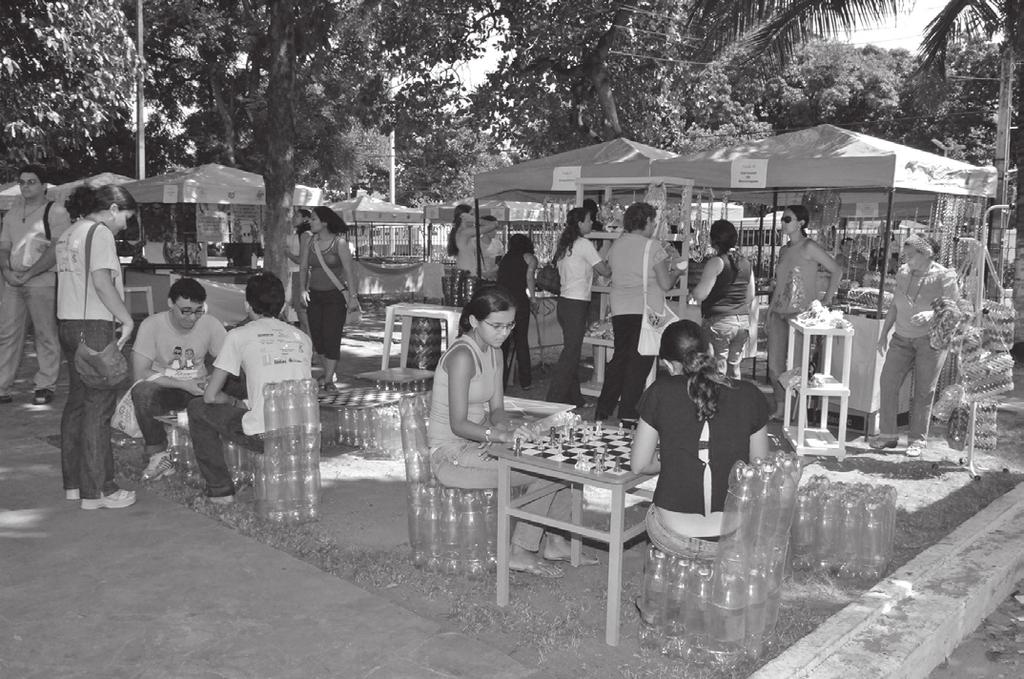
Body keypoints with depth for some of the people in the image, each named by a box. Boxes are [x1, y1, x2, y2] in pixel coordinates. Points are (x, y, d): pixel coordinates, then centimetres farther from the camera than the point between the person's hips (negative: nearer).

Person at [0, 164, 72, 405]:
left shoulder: (56, 212, -3)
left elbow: (56, 250, -11)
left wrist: (28, 274, -15)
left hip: (43, 281, -6)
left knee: (45, 335, -1)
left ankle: (45, 387, 7)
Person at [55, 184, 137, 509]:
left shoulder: (67, 235, 18)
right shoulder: (100, 232, -11)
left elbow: (70, 280, 15)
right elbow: (101, 281, -22)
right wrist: (127, 319, -15)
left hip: (68, 324, 10)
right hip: (95, 326, -10)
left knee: (77, 402, 15)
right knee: (98, 407, -4)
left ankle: (73, 482, 22)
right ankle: (96, 490, 0)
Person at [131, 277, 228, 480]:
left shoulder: (210, 324, -6)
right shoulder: (151, 325, -12)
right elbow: (139, 374, -17)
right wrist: (183, 384, -24)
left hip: (198, 389, 2)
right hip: (163, 389, -1)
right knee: (141, 392, -35)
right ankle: (158, 455, -16)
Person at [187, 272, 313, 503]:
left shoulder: (238, 336, 2)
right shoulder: (303, 337, 14)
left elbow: (210, 396, 1)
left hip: (262, 435, -5)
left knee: (197, 408, 19)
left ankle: (220, 490, 21)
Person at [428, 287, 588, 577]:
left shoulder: (494, 353, 7)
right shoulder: (462, 356, -22)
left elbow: (497, 409, 8)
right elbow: (458, 424, -25)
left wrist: (502, 427, -14)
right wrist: (500, 435, -37)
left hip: (477, 442, 9)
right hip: (451, 455, -9)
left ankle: (555, 542, 14)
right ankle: (520, 553, -4)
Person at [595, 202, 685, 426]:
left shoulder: (616, 246, 7)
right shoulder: (652, 247, -9)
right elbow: (665, 284, -10)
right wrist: (675, 273, 11)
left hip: (620, 310, 5)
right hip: (646, 310, -5)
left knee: (619, 357, 15)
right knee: (639, 362, 2)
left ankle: (603, 409, 15)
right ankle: (628, 413, 4)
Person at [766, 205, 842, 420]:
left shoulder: (809, 247, -7)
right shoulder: (784, 250, 14)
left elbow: (836, 270, -7)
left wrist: (827, 299, -9)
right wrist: (769, 313, 18)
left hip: (800, 313, -7)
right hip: (779, 312, 7)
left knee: (795, 367, -6)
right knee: (774, 366, 5)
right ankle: (780, 410, 20)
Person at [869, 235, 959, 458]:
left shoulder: (945, 278, -10)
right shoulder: (903, 273, 5)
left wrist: (931, 314, -27)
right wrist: (884, 333, 14)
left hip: (930, 339, -4)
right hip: (902, 338, 5)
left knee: (923, 391, 1)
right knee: (887, 382, -2)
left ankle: (918, 439, 14)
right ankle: (887, 434, 9)